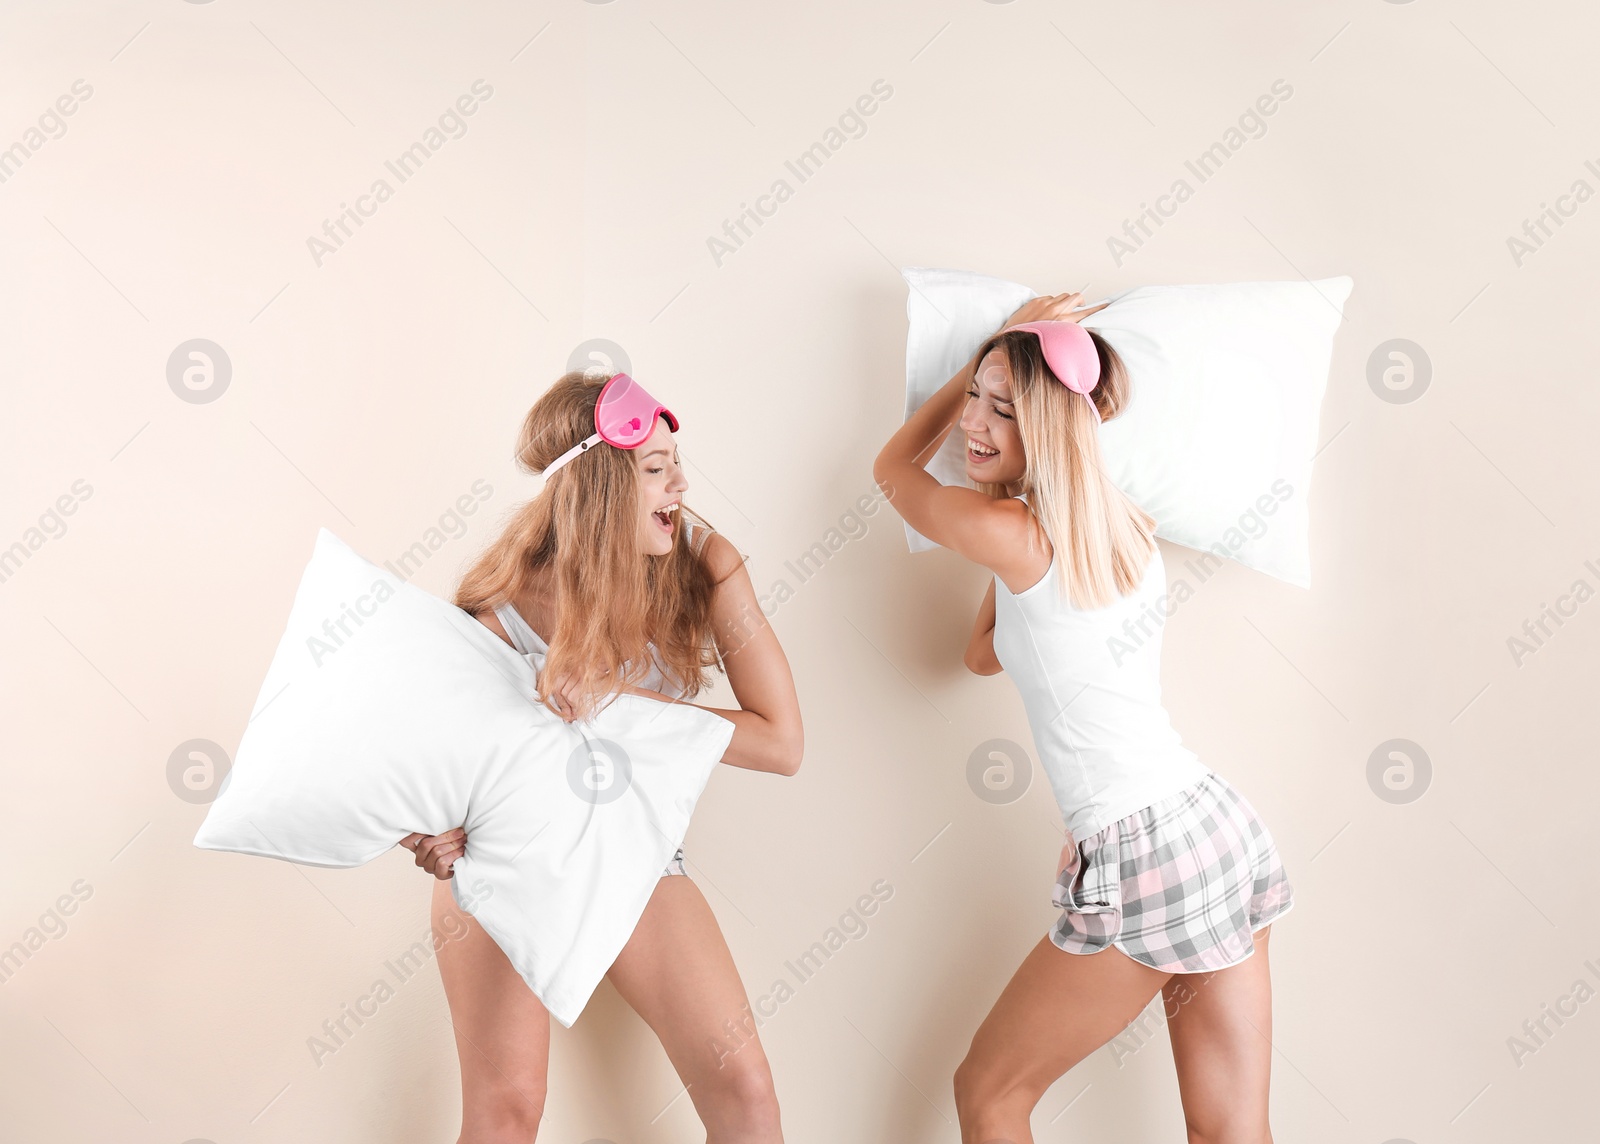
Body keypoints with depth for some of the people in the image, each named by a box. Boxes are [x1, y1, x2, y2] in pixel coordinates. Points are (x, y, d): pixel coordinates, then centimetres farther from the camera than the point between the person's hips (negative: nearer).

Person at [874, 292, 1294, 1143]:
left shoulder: (1012, 534, -14)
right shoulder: (1126, 525, 8)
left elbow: (893, 467, 7)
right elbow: (988, 653, 19)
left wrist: (1003, 341, 12)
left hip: (1138, 857, -8)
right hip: (1219, 826, 8)